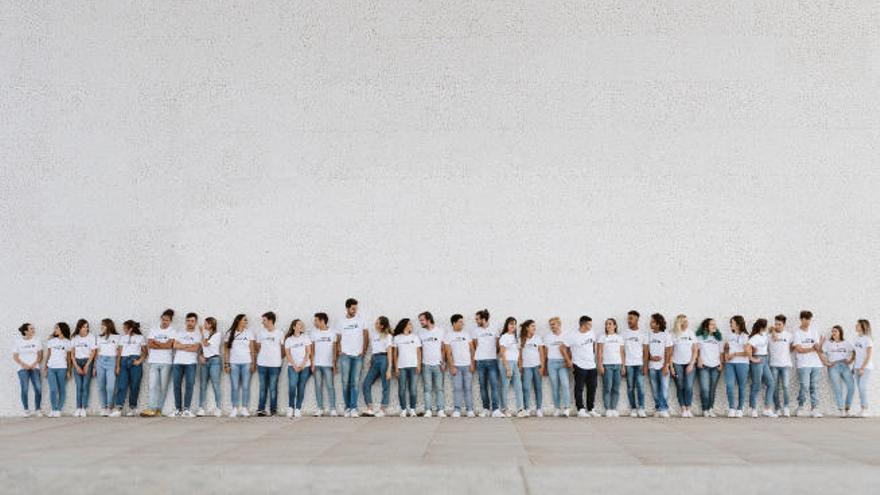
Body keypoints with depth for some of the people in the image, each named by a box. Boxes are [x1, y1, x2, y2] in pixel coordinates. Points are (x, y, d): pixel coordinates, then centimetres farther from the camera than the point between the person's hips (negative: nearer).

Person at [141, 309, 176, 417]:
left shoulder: (172, 331, 4)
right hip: (154, 361, 2)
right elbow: (149, 344, 2)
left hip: (166, 362, -2)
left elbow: (169, 345, -9)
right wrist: (163, 346, -5)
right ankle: (151, 408, -12)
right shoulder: (154, 330, 13)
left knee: (163, 387, 0)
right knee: (153, 385, -7)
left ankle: (159, 409, 5)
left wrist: (156, 342, 0)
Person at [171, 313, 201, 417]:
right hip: (177, 362, 3)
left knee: (189, 385, -11)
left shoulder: (198, 334, 8)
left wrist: (181, 347, -2)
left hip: (191, 363, -3)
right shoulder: (180, 333, 16)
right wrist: (189, 345, -4)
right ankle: (178, 409, 3)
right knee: (177, 385, -1)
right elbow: (175, 345, 2)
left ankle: (187, 409, -10)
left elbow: (195, 348, -7)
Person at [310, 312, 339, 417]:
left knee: (330, 386, -4)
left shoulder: (332, 333, 2)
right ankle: (320, 408, 9)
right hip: (317, 364, 2)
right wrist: (312, 363, 0)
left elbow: (335, 349, 4)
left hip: (328, 364, -2)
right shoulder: (313, 333, 7)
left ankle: (333, 409, 0)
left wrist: (334, 363, -1)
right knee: (318, 386, 3)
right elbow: (312, 349, 7)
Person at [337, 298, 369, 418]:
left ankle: (354, 408, -7)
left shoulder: (361, 320, 6)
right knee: (345, 382, -2)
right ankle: (347, 407, 4)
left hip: (358, 355, -1)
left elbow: (366, 337, 6)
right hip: (345, 355, 1)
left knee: (355, 382, -6)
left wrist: (364, 351, -3)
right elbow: (339, 338, 14)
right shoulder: (342, 322, 10)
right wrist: (340, 351, 0)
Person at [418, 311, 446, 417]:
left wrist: (443, 362, -2)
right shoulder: (420, 332, 7)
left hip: (438, 364, -1)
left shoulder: (440, 331, 2)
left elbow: (443, 347, 5)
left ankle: (440, 410, 2)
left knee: (439, 388, 0)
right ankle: (428, 410, 1)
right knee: (427, 389, 0)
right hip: (426, 365, 1)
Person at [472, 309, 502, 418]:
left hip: (492, 360, -1)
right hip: (480, 361, 2)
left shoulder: (494, 330, 5)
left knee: (494, 385, -10)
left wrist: (496, 354, 1)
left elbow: (497, 345, 9)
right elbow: (475, 346, 12)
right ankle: (486, 408, 14)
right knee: (483, 386, 5)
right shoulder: (475, 331, 7)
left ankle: (496, 410, -14)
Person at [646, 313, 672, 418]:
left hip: (663, 366, -3)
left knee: (664, 388, -8)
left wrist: (665, 366, -10)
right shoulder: (649, 335, 9)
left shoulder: (665, 335, -1)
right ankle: (658, 408, 10)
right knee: (655, 389, 5)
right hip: (652, 366, 3)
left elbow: (668, 352, -3)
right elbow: (646, 349, 9)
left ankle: (664, 409, -8)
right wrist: (651, 357, -11)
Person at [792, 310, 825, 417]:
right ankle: (801, 407, 2)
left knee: (814, 387, 2)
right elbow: (799, 349, -7)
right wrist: (812, 349, -7)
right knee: (804, 386, -11)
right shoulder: (797, 333, 2)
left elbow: (818, 348, 10)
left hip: (816, 364, 4)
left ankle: (814, 409, 4)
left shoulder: (814, 332, 16)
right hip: (803, 364, -4)